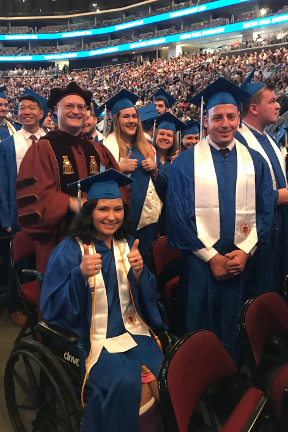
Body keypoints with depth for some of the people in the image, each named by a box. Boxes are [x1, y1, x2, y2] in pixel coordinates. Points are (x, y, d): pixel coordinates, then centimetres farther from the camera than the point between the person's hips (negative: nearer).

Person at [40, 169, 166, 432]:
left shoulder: (129, 246, 5)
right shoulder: (69, 250, -8)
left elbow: (147, 299, 5)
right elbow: (51, 308, -12)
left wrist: (139, 272, -16)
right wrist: (81, 273, -28)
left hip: (132, 331, 4)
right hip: (92, 338, -4)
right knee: (128, 383, -26)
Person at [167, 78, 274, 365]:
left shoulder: (255, 162, 5)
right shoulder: (186, 162, -4)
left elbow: (265, 211, 5)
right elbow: (177, 214, -7)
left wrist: (245, 251, -7)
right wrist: (211, 256, -9)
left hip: (241, 261, 3)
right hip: (198, 262, -2)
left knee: (233, 329, 14)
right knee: (197, 327, 9)